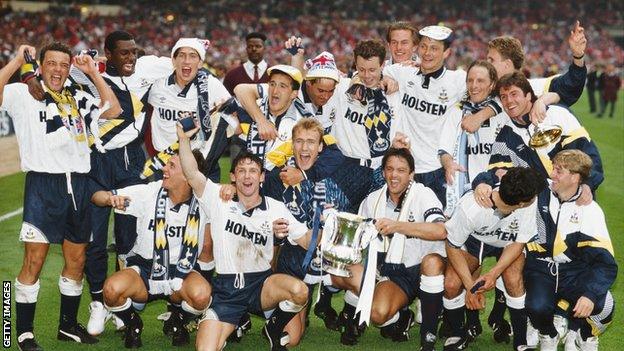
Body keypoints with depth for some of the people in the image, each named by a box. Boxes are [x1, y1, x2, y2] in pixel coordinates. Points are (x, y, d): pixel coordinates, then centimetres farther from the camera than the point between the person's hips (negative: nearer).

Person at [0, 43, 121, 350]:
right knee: (34, 261, -6)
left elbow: (113, 110, 11)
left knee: (76, 260, 11)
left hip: (78, 184, 5)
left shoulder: (78, 98, 16)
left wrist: (93, 72, 9)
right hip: (43, 185, -5)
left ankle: (68, 325, 25)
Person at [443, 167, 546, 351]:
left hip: (508, 243, 0)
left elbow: (518, 243, -18)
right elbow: (452, 246, -21)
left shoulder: (530, 204, -33)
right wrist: (470, 286, -26)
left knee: (514, 280, -29)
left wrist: (493, 273, -31)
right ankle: (458, 336, 8)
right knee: (451, 284, -21)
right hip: (474, 239, 0)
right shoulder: (470, 207, -38)